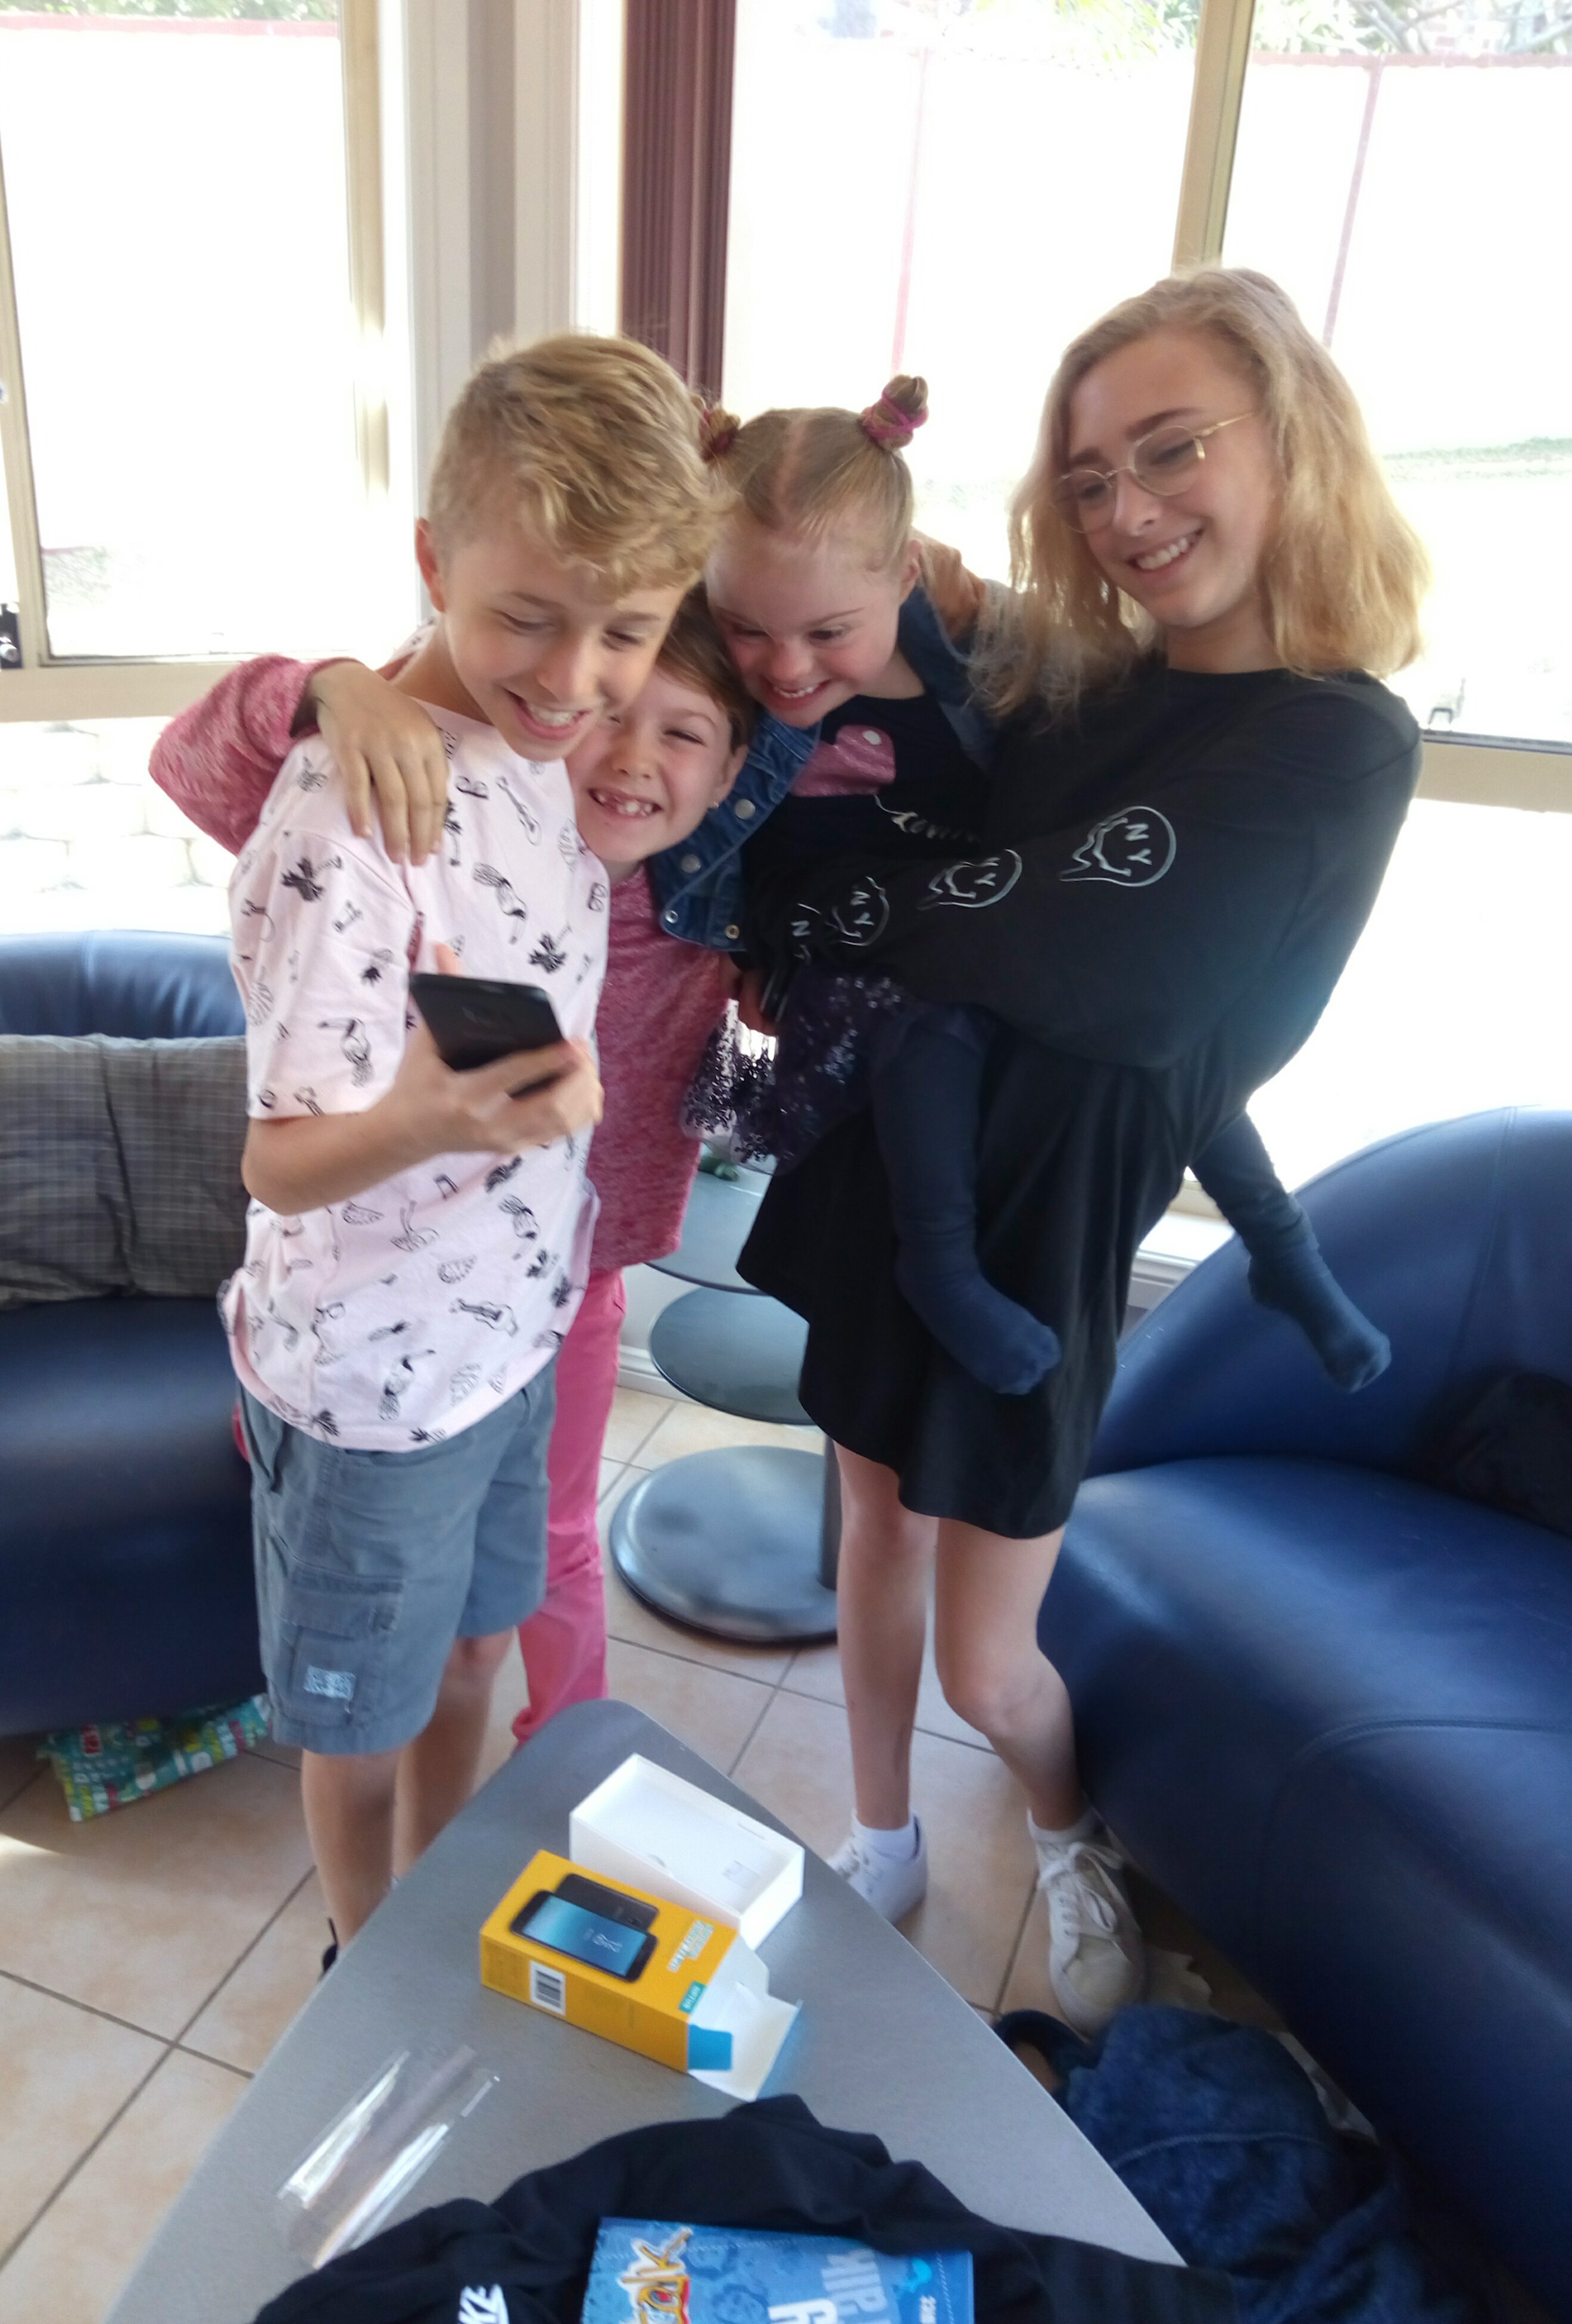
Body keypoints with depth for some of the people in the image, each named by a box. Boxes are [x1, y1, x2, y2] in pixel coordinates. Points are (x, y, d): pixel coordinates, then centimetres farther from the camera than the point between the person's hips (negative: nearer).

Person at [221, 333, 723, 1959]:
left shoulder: (539, 743, -3)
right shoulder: (355, 808, -28)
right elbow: (282, 1162, -27)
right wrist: (421, 1124, -48)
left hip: (512, 1318, 8)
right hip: (372, 1365, -7)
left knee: (472, 1648, 26)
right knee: (364, 1714, 17)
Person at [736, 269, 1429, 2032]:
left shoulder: (1339, 746, -16)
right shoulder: (1054, 677, 3)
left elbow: (1042, 939, -24)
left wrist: (778, 896, -14)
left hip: (1033, 1234, -5)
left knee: (982, 1662, 9)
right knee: (879, 1542, 19)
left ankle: (1071, 1840, 45)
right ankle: (883, 1848, 45)